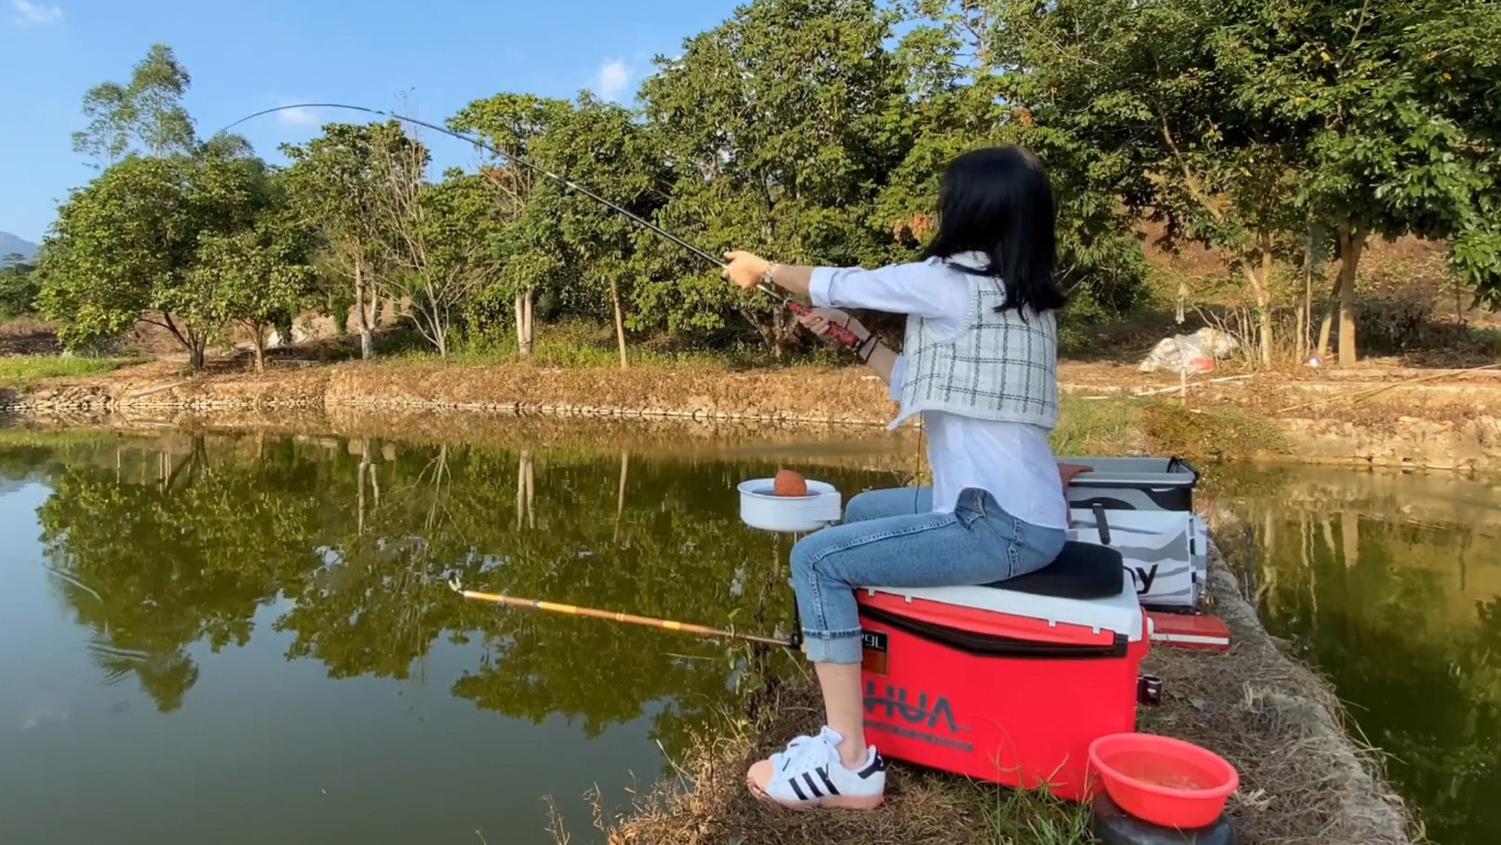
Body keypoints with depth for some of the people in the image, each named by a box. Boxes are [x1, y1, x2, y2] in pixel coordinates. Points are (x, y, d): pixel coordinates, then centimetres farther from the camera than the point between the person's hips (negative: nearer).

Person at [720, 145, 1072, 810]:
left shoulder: (956, 280, -12)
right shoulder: (1022, 297, 14)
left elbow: (841, 284, 2)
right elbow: (918, 383, 21)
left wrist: (761, 268, 18)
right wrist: (855, 336, 20)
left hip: (999, 524, -10)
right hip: (1020, 510, 10)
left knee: (817, 560, -11)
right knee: (864, 511, 26)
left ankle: (850, 763, -8)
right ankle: (865, 673, 35)